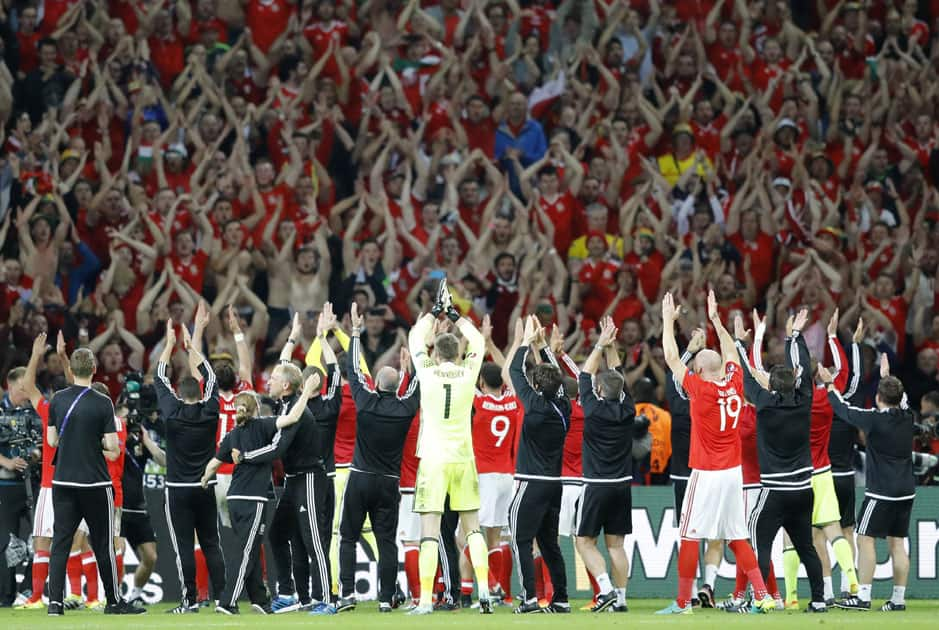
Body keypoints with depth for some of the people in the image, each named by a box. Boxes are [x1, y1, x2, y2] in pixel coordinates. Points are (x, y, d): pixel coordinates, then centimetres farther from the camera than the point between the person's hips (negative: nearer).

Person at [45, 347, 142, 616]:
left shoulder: (58, 400, 1)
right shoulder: (102, 403, -10)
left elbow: (52, 440, 6)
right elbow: (112, 445, -12)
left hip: (63, 481, 3)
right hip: (95, 483, -3)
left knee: (60, 542, 4)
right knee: (103, 543, 6)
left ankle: (55, 601, -5)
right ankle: (114, 602, 15)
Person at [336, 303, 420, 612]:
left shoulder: (366, 401, -9)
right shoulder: (405, 407, -5)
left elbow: (354, 370, 4)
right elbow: (415, 387, 17)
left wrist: (356, 332, 14)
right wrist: (409, 365, 33)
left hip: (360, 480, -2)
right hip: (389, 484, 2)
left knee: (348, 537, 4)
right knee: (387, 540, 3)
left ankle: (347, 593, -6)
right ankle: (386, 598, 0)